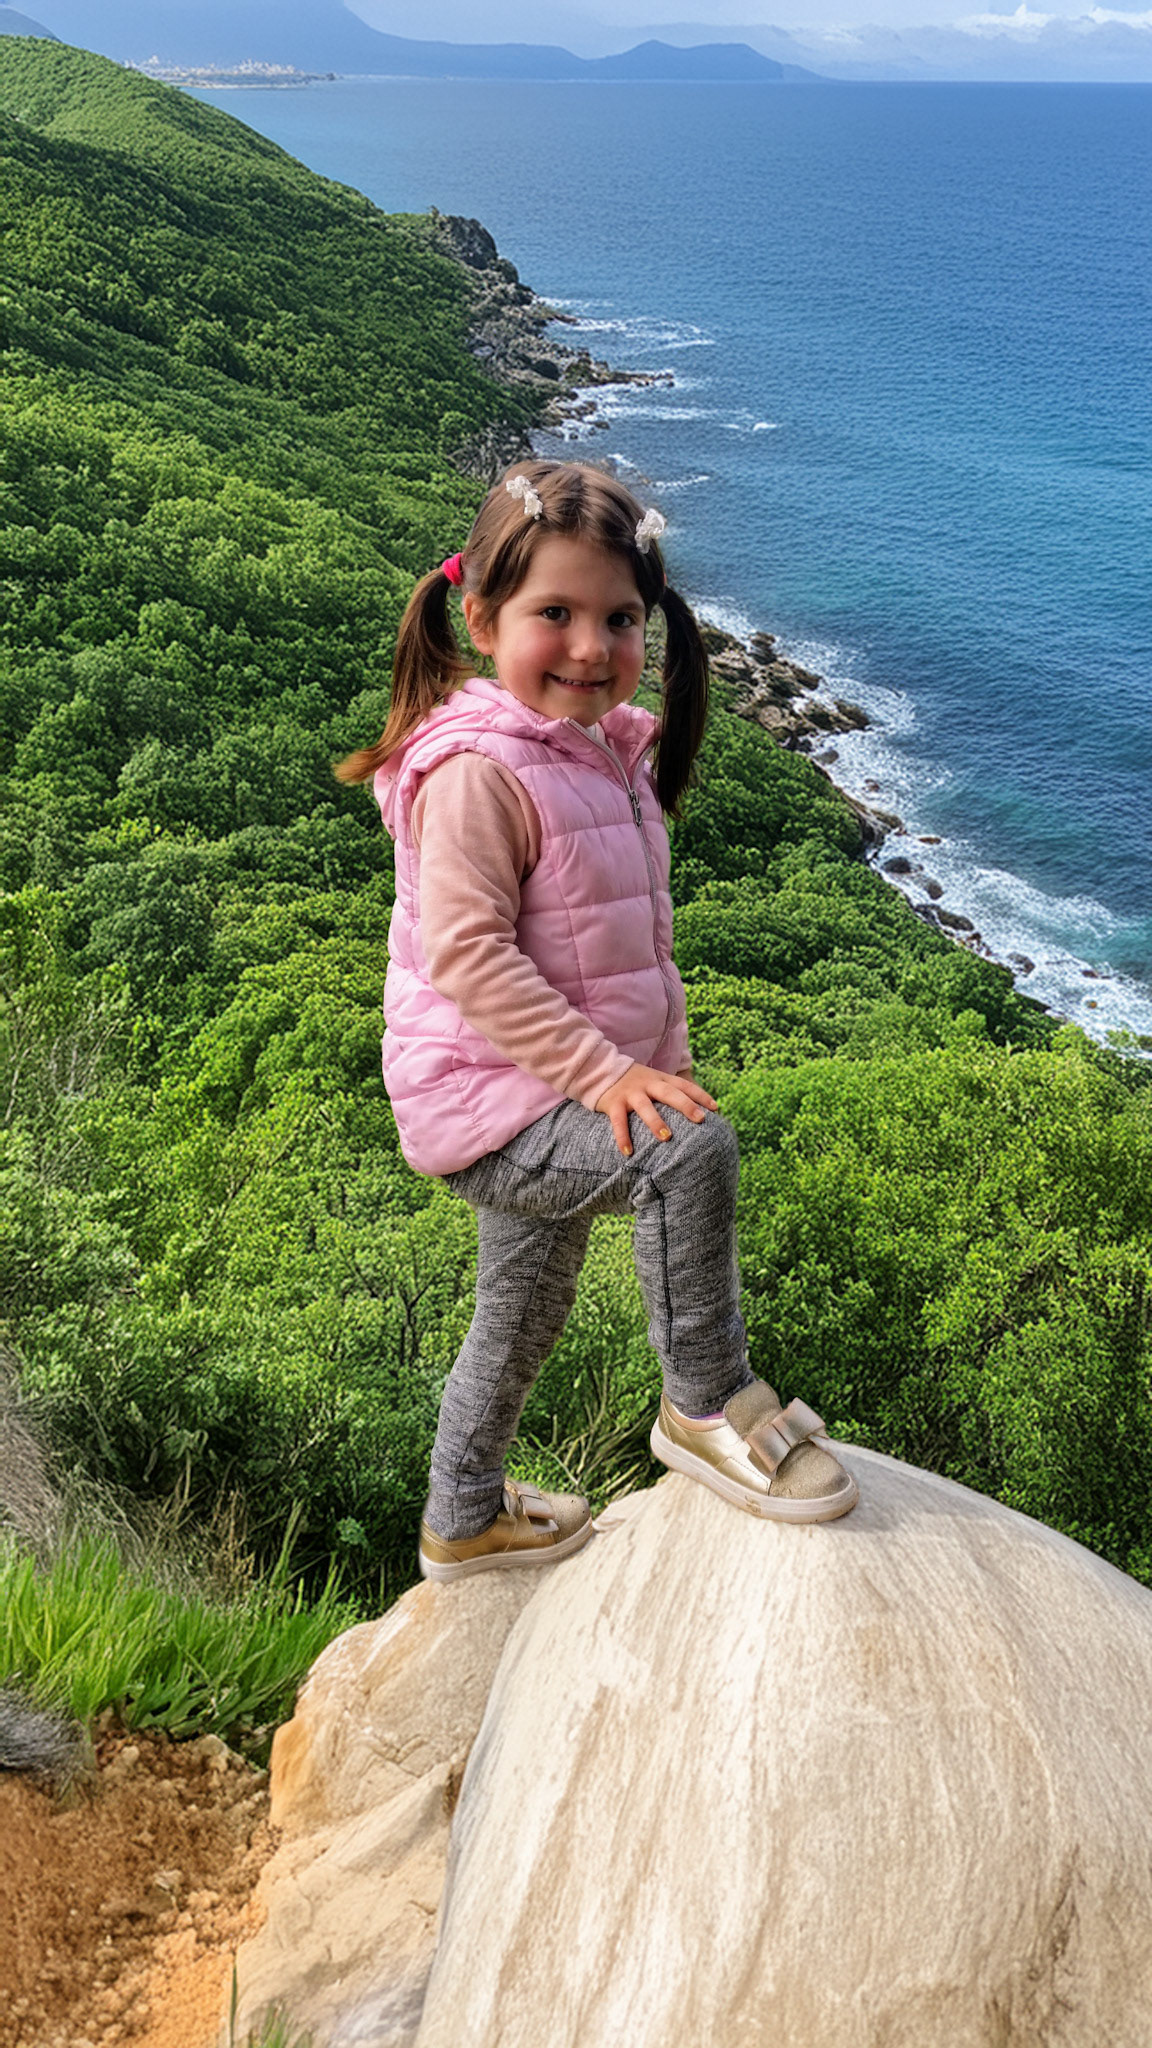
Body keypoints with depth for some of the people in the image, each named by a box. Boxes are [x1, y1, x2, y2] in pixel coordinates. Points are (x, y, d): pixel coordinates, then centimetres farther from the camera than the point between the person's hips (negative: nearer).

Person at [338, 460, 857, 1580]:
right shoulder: (477, 769, -20)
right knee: (693, 1148, -29)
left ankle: (465, 1520, 43)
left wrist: (656, 1061, 20)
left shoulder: (609, 751, 10)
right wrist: (605, 1072, -28)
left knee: (522, 1316, 22)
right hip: (485, 1097, -10)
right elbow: (465, 954, -26)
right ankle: (707, 1404, -9)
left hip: (555, 1095, 10)